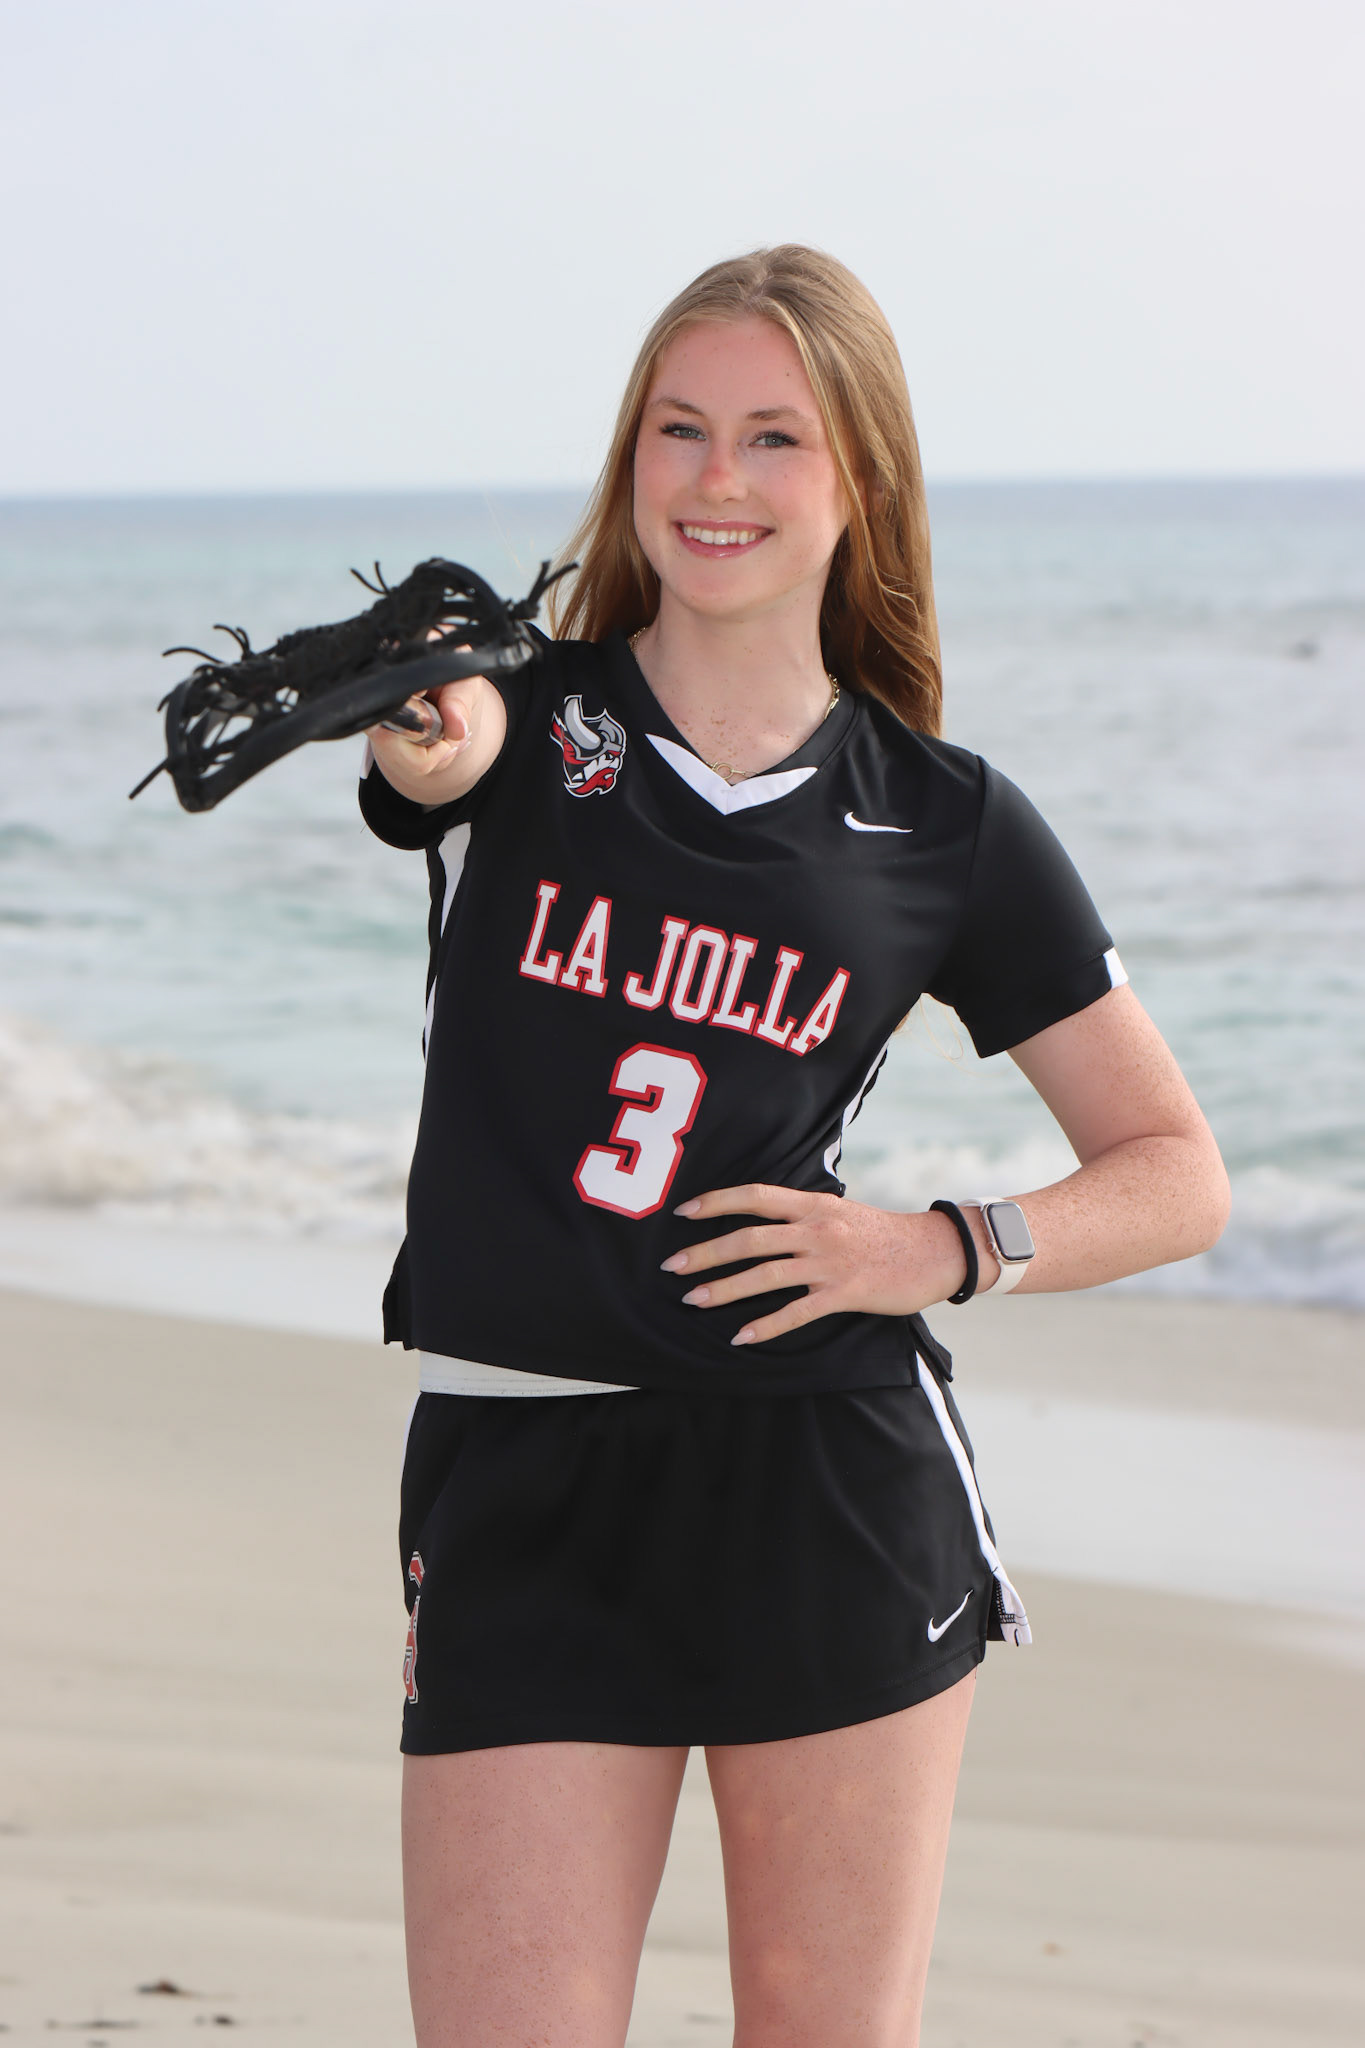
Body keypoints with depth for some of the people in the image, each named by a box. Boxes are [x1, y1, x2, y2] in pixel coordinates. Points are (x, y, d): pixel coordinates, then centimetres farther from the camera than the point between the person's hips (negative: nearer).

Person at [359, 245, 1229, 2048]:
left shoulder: (947, 828, 5)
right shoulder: (522, 722, 4)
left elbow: (1176, 1175, 10)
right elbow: (439, 744, -23)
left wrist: (945, 1252, -8)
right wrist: (411, 711, -47)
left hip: (833, 1490, 0)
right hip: (518, 1487, 0)